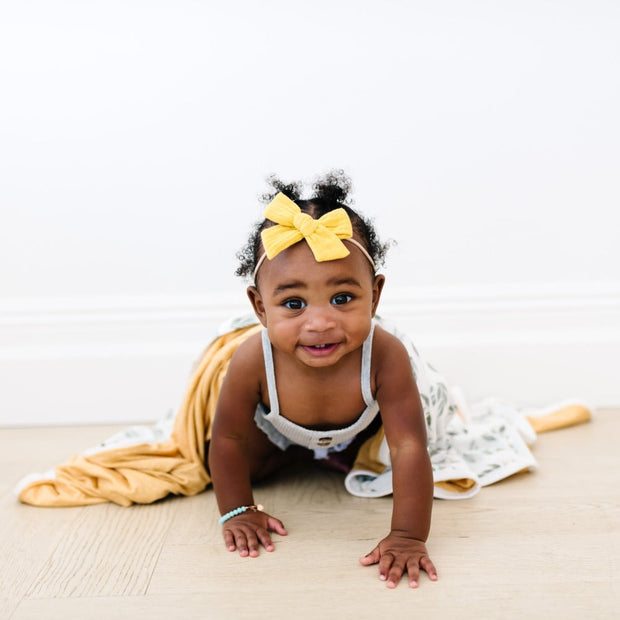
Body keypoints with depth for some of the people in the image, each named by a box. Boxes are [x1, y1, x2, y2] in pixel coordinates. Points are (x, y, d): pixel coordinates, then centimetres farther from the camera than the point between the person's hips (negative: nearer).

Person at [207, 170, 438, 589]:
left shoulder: (384, 355, -45)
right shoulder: (253, 361, -42)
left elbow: (409, 448, -41)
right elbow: (228, 439, -25)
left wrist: (408, 537, -43)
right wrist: (238, 512, -18)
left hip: (359, 429, 0)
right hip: (276, 429, 0)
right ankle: (294, 453, 30)